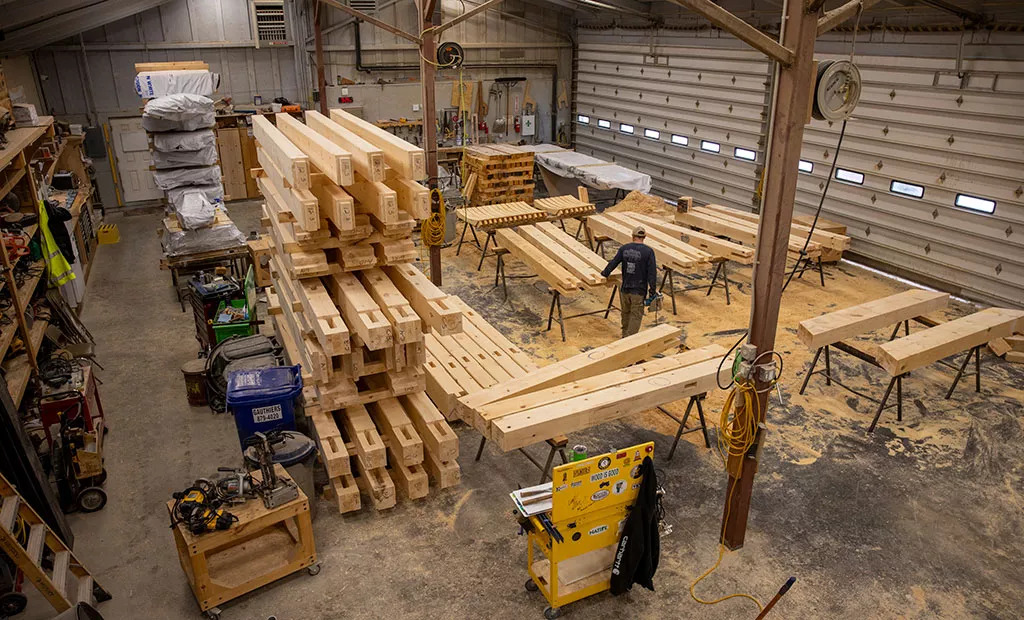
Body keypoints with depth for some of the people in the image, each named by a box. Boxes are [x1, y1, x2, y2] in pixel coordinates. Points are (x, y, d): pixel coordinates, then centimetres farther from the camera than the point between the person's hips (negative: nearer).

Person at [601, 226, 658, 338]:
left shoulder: (624, 248, -1)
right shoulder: (648, 251, -11)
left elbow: (613, 263, 8)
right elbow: (652, 272, -12)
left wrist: (605, 273, 25)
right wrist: (653, 290, -6)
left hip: (625, 288, 4)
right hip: (638, 291, -4)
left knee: (626, 313, 22)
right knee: (636, 316, 5)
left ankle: (625, 336, 36)